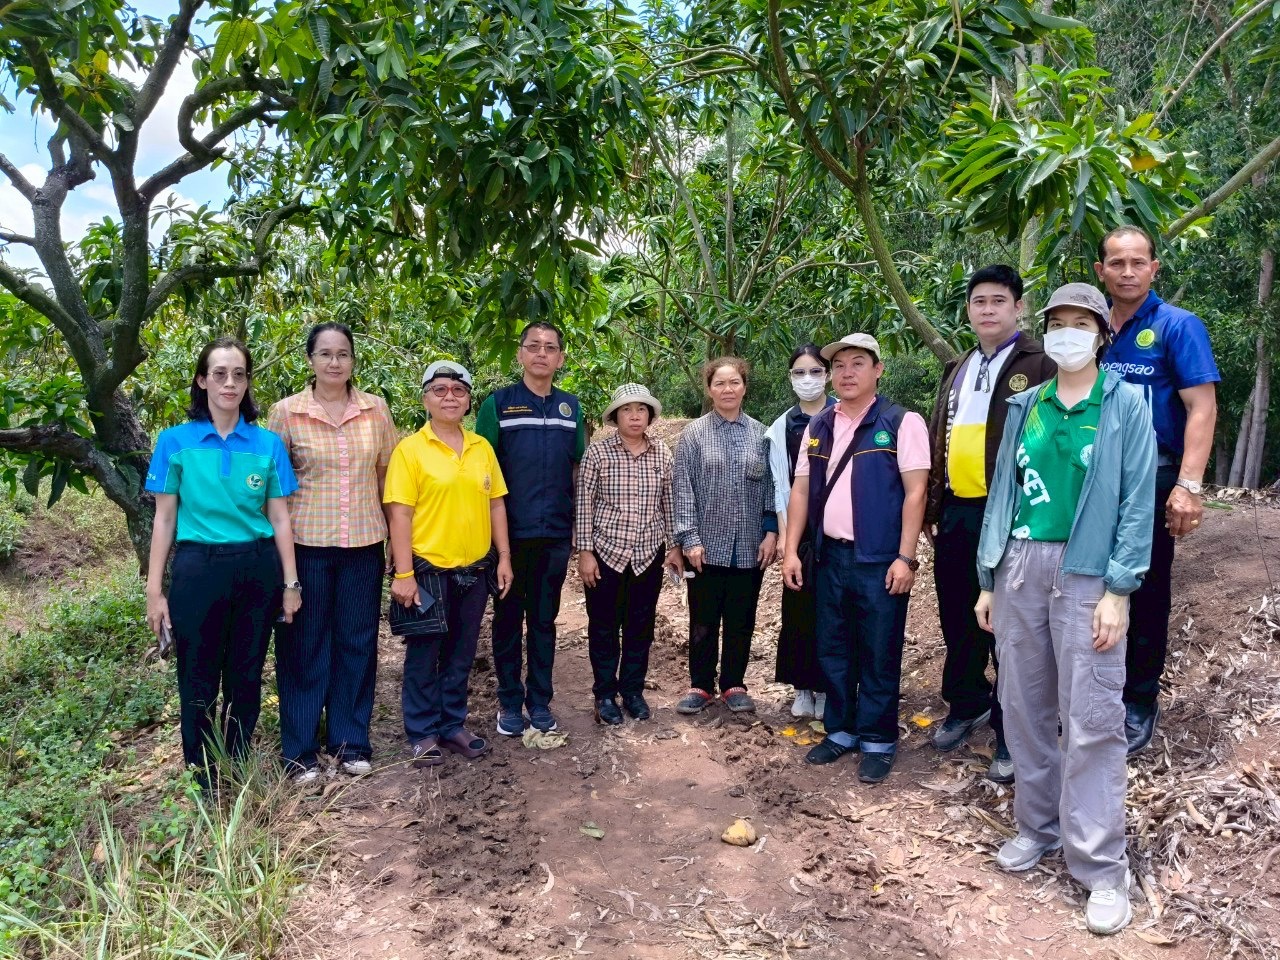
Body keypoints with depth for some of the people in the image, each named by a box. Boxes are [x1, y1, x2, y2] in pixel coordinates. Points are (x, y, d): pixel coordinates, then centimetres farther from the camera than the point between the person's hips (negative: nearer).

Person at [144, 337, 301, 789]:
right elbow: (164, 519, 1)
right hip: (198, 568, -1)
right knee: (199, 683, 7)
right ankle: (203, 783, 23)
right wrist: (155, 590, -2)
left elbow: (279, 518, 5)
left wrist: (291, 582, 2)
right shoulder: (175, 441, -1)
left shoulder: (269, 444, 3)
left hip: (258, 569, 2)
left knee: (246, 678, 12)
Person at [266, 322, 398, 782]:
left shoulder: (376, 409, 3)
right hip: (306, 543, -2)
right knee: (305, 645, 7)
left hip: (364, 543, 2)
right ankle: (300, 750, 21)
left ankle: (350, 742, 25)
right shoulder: (286, 412, -2)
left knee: (357, 642, 10)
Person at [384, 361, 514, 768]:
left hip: (475, 570, 4)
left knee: (461, 655, 14)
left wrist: (504, 557, 5)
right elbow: (399, 514, -11)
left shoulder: (482, 447, 7)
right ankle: (423, 734, 21)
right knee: (423, 656, 7)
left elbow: (496, 504, 10)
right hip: (428, 570, -4)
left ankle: (453, 725, 29)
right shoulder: (410, 449, -7)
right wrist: (403, 574, -14)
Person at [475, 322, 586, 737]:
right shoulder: (498, 403, -3)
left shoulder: (570, 407, 7)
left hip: (556, 534, 3)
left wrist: (578, 523, 8)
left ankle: (540, 699, 23)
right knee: (509, 618, 8)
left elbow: (579, 467, 12)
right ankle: (510, 701, 20)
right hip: (511, 532, -3)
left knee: (544, 619, 11)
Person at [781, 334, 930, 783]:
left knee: (879, 655, 4)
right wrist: (791, 549, 5)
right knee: (832, 651, 13)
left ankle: (878, 741, 18)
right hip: (829, 556, 5)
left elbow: (915, 492, -9)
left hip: (880, 560, -5)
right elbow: (801, 489, 11)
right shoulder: (818, 427, 11)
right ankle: (840, 730, 27)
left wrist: (905, 557, -14)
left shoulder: (902, 423, -5)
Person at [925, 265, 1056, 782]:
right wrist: (931, 506, 14)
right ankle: (965, 705, 35)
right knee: (958, 620, 16)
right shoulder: (958, 369, 17)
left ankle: (1013, 734, 14)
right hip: (956, 513, 6)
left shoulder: (1040, 364, -3)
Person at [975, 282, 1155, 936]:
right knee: (1024, 707, 11)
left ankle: (1100, 868, 7)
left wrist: (1118, 590, -11)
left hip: (1084, 572, -4)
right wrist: (988, 581, 9)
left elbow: (1138, 501, -3)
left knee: (1092, 719, -3)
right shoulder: (1025, 407, 12)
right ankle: (1038, 827, 27)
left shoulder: (1125, 404, 1)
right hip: (1020, 568, 4)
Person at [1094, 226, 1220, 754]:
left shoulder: (1178, 326, -5)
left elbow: (1201, 408, -12)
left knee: (1145, 595, 7)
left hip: (1150, 478, -4)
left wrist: (1188, 487, -22)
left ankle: (1138, 705, 22)